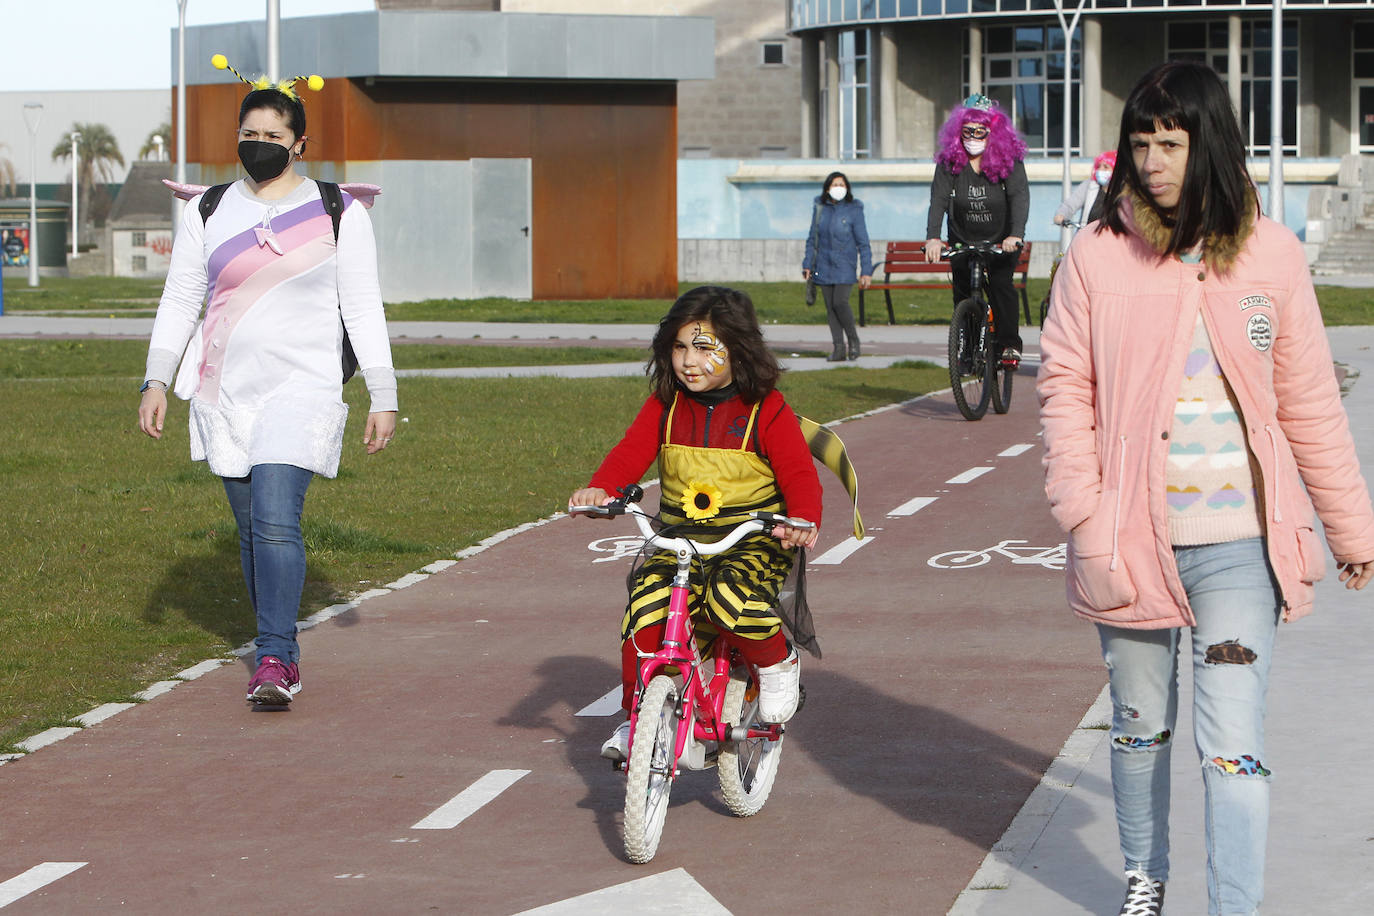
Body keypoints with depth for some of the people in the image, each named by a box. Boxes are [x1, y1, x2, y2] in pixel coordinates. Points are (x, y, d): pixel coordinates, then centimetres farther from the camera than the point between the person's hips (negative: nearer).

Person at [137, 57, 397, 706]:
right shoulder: (207, 213, 9)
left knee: (276, 522, -19)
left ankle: (273, 657, -17)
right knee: (252, 529, 8)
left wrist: (384, 398, -2)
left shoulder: (338, 214, 1)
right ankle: (281, 656, 20)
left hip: (302, 391, -4)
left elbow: (364, 310, 1)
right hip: (225, 395, 4)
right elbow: (179, 300, 11)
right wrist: (156, 381, 2)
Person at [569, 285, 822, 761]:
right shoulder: (665, 406, 7)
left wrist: (804, 520, -30)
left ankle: (778, 661, -1)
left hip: (753, 543, -4)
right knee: (645, 603, -22)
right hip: (679, 540, 4)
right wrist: (600, 489, -23)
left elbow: (799, 474, -8)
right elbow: (632, 452, -1)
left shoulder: (766, 410, -4)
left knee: (731, 597, -34)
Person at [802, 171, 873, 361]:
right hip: (824, 265, 4)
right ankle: (838, 348, 6)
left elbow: (863, 243, -1)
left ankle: (853, 339, 5)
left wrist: (866, 271, -5)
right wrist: (807, 265, 9)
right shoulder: (819, 208, 5)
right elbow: (812, 239, 14)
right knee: (830, 306, 1)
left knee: (840, 302, -16)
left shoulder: (854, 210, -4)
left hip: (844, 266, -4)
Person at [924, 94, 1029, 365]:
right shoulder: (949, 162, -10)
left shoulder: (1010, 161, -14)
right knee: (962, 291, -2)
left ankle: (1010, 344, -11)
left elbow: (1020, 197, -25)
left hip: (1001, 241, -2)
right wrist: (933, 237, -35)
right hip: (963, 241, 2)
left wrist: (1015, 235, -41)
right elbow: (938, 200, -19)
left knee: (1001, 284, -18)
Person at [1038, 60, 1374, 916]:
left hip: (1241, 546, -1)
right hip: (1132, 540, 1)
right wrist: (1082, 516, -10)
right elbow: (1066, 390, 0)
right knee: (1140, 725, 17)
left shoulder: (1270, 254, 1)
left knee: (1234, 744, -8)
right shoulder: (1098, 256, -1)